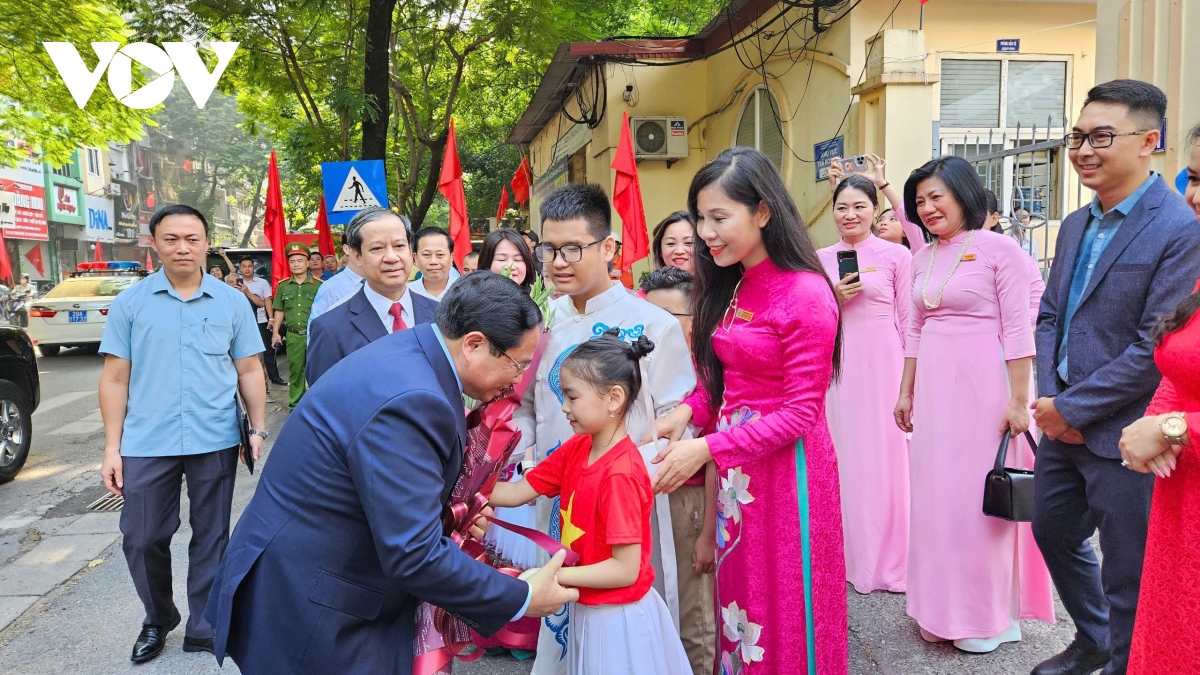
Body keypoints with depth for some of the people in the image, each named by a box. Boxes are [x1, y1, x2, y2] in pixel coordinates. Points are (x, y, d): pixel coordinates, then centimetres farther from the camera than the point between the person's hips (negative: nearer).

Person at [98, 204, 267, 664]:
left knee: (211, 538, 9)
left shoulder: (232, 302, 2)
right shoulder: (130, 303, 2)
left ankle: (202, 629, 26)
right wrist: (112, 447, -1)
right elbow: (115, 379, 3)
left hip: (216, 441, 0)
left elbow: (249, 371, 6)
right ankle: (158, 620, 35)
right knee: (142, 539, 9)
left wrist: (258, 429, -2)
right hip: (146, 443, 0)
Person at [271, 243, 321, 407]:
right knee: (295, 370, 9)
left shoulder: (318, 285, -3)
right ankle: (295, 402, 19)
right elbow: (279, 311, 14)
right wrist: (275, 332, 10)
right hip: (293, 336, 3)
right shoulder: (283, 286, 9)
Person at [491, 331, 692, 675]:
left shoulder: (621, 473, -27)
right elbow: (516, 492, -3)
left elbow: (626, 569, -25)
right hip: (587, 609, 7)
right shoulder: (575, 449, -3)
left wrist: (552, 576, -24)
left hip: (617, 618, -7)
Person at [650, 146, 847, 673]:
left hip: (786, 467, -7)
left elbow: (799, 413, -17)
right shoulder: (731, 288, 7)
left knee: (784, 609, 10)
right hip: (735, 465, 7)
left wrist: (707, 449, -21)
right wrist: (689, 409, -8)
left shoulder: (805, 294, -18)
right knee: (739, 590, 18)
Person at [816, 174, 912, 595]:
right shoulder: (821, 259, 9)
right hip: (837, 364, 3)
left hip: (883, 362, -3)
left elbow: (908, 321, 0)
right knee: (844, 455, 7)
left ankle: (889, 561, 15)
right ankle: (850, 557, 22)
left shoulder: (896, 256, 0)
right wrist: (833, 299, -6)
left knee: (885, 456, 0)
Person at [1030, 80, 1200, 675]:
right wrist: (1050, 398, -4)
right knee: (1053, 533, 23)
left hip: (1123, 436, -8)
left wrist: (1070, 408, -16)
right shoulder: (1076, 225, 8)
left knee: (1129, 578, 8)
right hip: (1062, 424, 8)